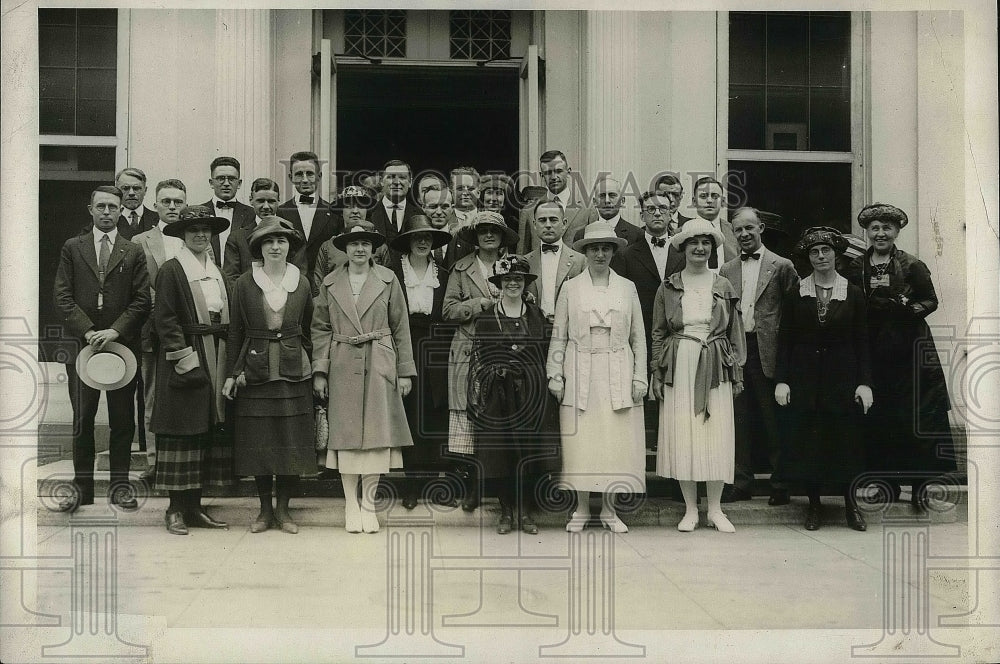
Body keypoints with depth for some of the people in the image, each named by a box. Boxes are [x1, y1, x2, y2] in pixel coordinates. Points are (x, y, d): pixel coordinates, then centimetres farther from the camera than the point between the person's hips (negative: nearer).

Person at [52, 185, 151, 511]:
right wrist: (88, 331, -9)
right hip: (83, 344, 0)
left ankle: (119, 484, 12)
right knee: (82, 419, 4)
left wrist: (115, 331, -11)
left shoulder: (133, 252, 7)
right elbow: (62, 296, 2)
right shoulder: (72, 248, 9)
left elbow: (142, 300, 1)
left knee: (122, 419, 4)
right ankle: (82, 486, 12)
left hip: (123, 344, 0)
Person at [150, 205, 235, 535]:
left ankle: (194, 507, 15)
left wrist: (228, 365, 7)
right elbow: (165, 320, -10)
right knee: (182, 432, -4)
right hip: (185, 360, -6)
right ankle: (176, 510, 4)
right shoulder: (171, 270, -4)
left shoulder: (218, 273, 15)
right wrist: (186, 361, -16)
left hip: (216, 362, 7)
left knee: (209, 431, 7)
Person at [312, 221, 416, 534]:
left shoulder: (388, 280, 5)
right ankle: (351, 505, 10)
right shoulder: (330, 283, 7)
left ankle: (369, 504, 9)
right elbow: (321, 329, 8)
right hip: (343, 366, 1)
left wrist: (405, 371, 1)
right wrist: (319, 372, -1)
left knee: (376, 432, -1)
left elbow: (401, 328, 5)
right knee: (345, 434, 1)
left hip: (380, 367, -1)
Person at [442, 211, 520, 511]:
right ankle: (471, 488, 5)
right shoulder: (462, 268, 11)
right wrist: (482, 303, -7)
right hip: (468, 353, 0)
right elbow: (449, 310, 4)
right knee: (468, 417, -5)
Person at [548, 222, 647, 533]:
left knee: (617, 443, 1)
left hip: (618, 375, 1)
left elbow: (638, 337, 9)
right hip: (580, 375, -1)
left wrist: (639, 377, 3)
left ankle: (609, 509, 13)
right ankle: (582, 508, 13)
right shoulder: (570, 288, 5)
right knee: (580, 443, 0)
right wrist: (554, 376, 0)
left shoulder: (627, 288, 8)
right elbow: (558, 336, 6)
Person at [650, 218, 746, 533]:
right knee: (682, 436, 0)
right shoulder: (668, 287, 5)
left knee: (717, 437, 0)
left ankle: (715, 509, 11)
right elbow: (658, 333, 7)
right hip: (679, 368, -1)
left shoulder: (724, 287, 8)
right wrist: (656, 373, 1)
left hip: (716, 370, 1)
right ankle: (690, 509, 10)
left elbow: (735, 332, 10)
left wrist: (737, 372, 5)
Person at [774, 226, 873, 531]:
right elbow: (784, 340, 2)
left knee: (846, 439, 3)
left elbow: (862, 343, 2)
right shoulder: (795, 295, 2)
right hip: (804, 378, 1)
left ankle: (851, 505, 15)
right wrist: (781, 380, -5)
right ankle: (813, 505, 13)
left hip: (842, 377, 0)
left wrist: (865, 383, -5)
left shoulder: (853, 294, 2)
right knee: (806, 440, 2)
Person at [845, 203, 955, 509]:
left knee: (916, 419, -3)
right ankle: (888, 482, 15)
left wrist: (912, 308, -17)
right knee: (878, 420, 4)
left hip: (908, 349, -2)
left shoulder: (913, 266, 0)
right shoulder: (855, 268, 7)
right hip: (872, 353, 2)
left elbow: (931, 300, 1)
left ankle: (919, 483, 6)